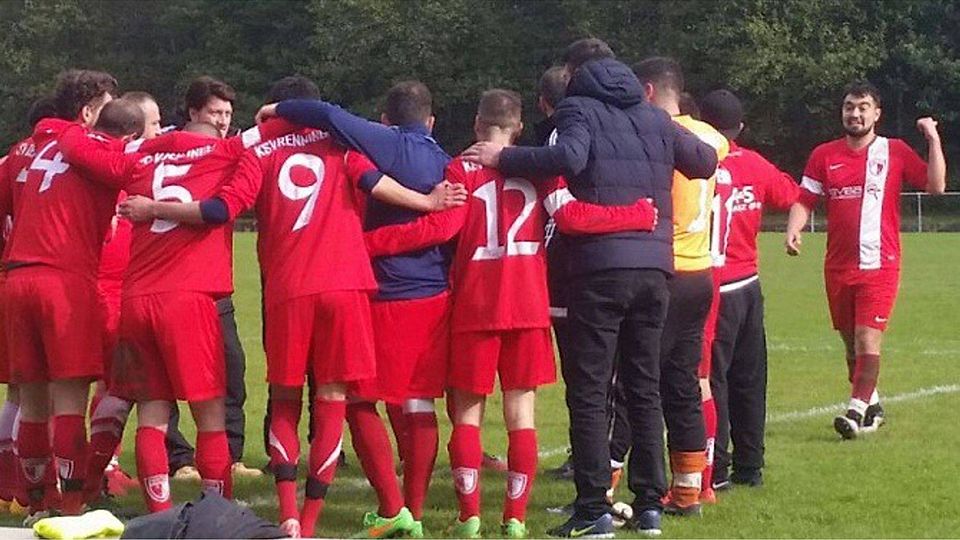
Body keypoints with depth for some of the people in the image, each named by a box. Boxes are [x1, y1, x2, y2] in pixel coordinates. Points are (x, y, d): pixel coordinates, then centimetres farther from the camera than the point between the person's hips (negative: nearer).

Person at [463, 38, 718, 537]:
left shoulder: (579, 108, 0)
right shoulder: (654, 118, 17)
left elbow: (569, 158, -20)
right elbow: (706, 162, 22)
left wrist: (502, 158, -11)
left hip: (600, 267, -5)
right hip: (653, 267, 5)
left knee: (588, 390, -1)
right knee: (645, 388, 12)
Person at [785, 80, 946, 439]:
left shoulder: (895, 152, 1)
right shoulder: (824, 155, 8)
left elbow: (935, 186, -7)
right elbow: (804, 200, 8)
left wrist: (933, 140, -12)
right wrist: (793, 231, -10)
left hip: (879, 264, -4)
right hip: (838, 267, 4)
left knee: (867, 340, -14)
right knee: (851, 343, 12)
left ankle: (856, 412, -14)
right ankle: (872, 405, 29)